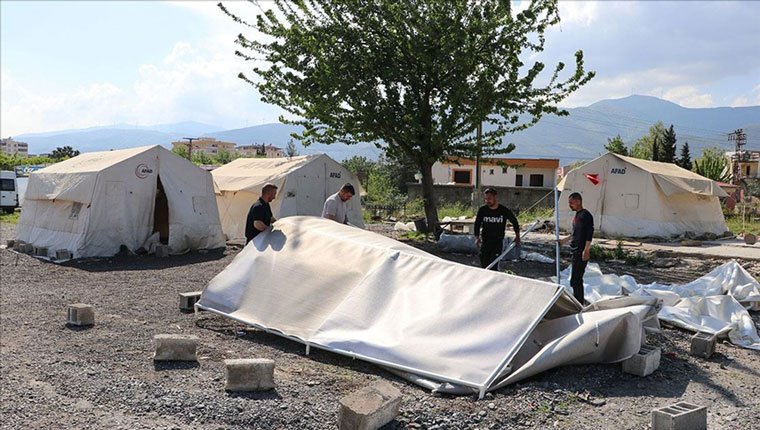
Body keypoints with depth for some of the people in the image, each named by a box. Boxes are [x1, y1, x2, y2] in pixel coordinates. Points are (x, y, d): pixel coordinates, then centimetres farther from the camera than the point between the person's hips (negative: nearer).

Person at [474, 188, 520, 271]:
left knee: (494, 266, -14)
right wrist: (477, 237, -7)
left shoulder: (504, 210, -8)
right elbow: (477, 224, 6)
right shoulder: (482, 210, -4)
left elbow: (514, 222, 8)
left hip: (498, 242, -2)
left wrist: (517, 236, 5)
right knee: (484, 265, 6)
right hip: (485, 241, 3)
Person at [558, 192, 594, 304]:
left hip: (581, 253, -10)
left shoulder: (585, 215, -11)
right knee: (577, 280, 14)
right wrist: (564, 240, 30)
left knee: (575, 280, -10)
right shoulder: (576, 215, 17)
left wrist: (586, 250, -23)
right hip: (575, 252, 10)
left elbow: (590, 233, -18)